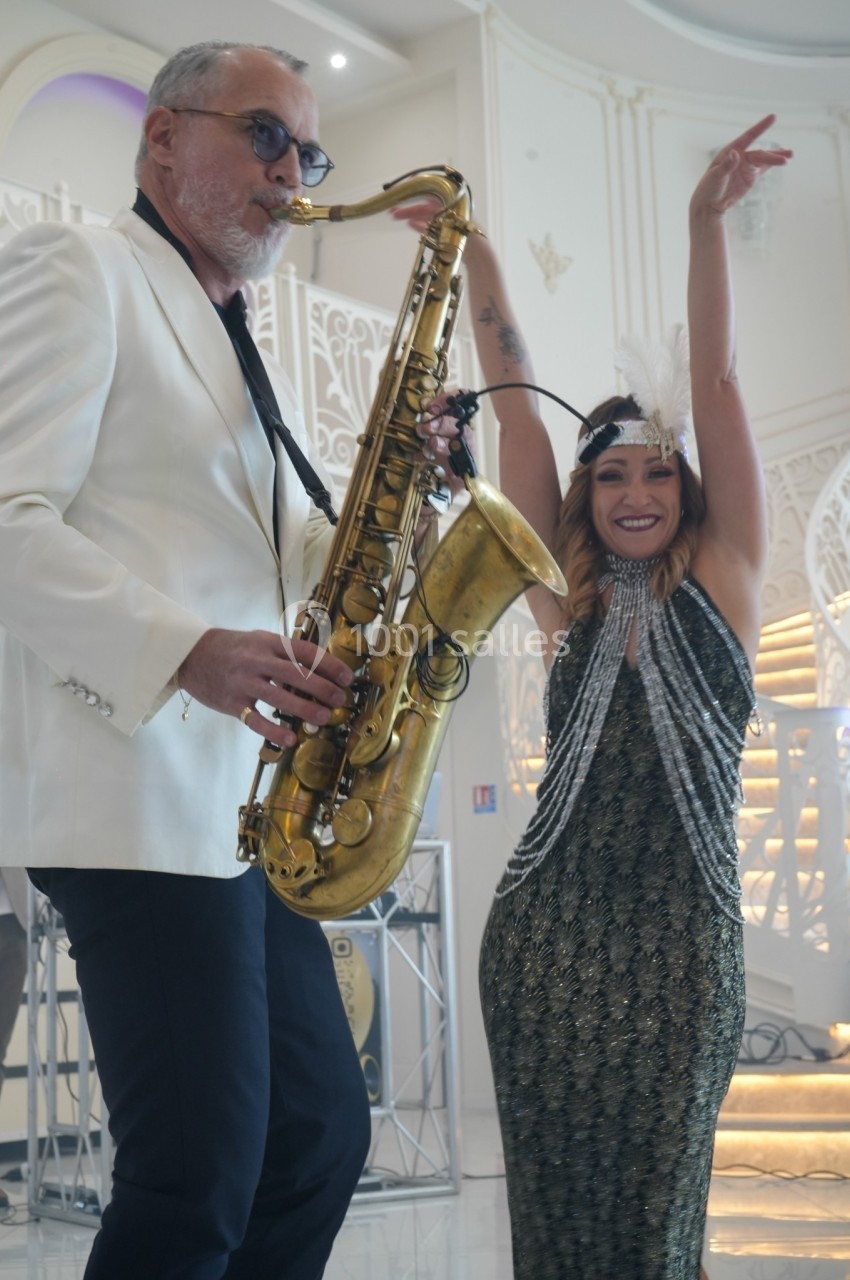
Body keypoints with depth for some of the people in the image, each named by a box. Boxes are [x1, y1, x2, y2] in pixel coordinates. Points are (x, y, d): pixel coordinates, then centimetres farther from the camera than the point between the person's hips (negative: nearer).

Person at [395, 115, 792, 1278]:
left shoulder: (724, 577, 7)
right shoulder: (568, 599, 11)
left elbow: (715, 382, 0)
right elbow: (516, 405, 8)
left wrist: (708, 221, -4)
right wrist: (476, 259, 7)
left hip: (682, 935, -2)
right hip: (546, 930, 2)